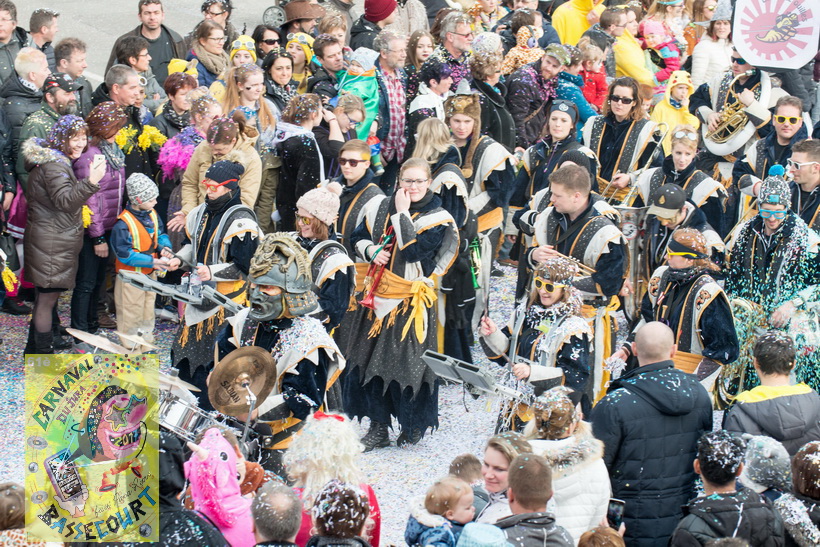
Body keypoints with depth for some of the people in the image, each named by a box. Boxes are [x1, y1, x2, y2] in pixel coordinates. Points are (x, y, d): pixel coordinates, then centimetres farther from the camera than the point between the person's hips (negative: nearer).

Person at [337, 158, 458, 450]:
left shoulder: (437, 219, -7)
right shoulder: (380, 207, 8)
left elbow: (414, 251, -20)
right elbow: (358, 237, 17)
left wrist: (402, 213, -16)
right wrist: (371, 250, -5)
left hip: (410, 302, -5)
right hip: (377, 296, 5)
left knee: (407, 362, -1)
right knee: (370, 360, 6)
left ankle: (413, 426, 19)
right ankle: (378, 428, 17)